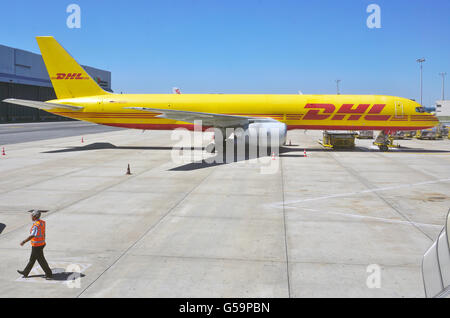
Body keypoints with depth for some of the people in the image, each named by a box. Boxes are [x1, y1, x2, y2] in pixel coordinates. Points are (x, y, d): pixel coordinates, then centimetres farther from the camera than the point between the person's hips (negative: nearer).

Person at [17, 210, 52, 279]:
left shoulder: (36, 225, -27)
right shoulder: (42, 222, 1)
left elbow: (32, 236, -27)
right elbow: (44, 233, 11)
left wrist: (24, 242, -17)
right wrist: (43, 241, 22)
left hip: (37, 246, -9)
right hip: (42, 243, 9)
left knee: (41, 260, 2)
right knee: (32, 259, 21)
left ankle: (48, 274, 10)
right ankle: (25, 272, 36)